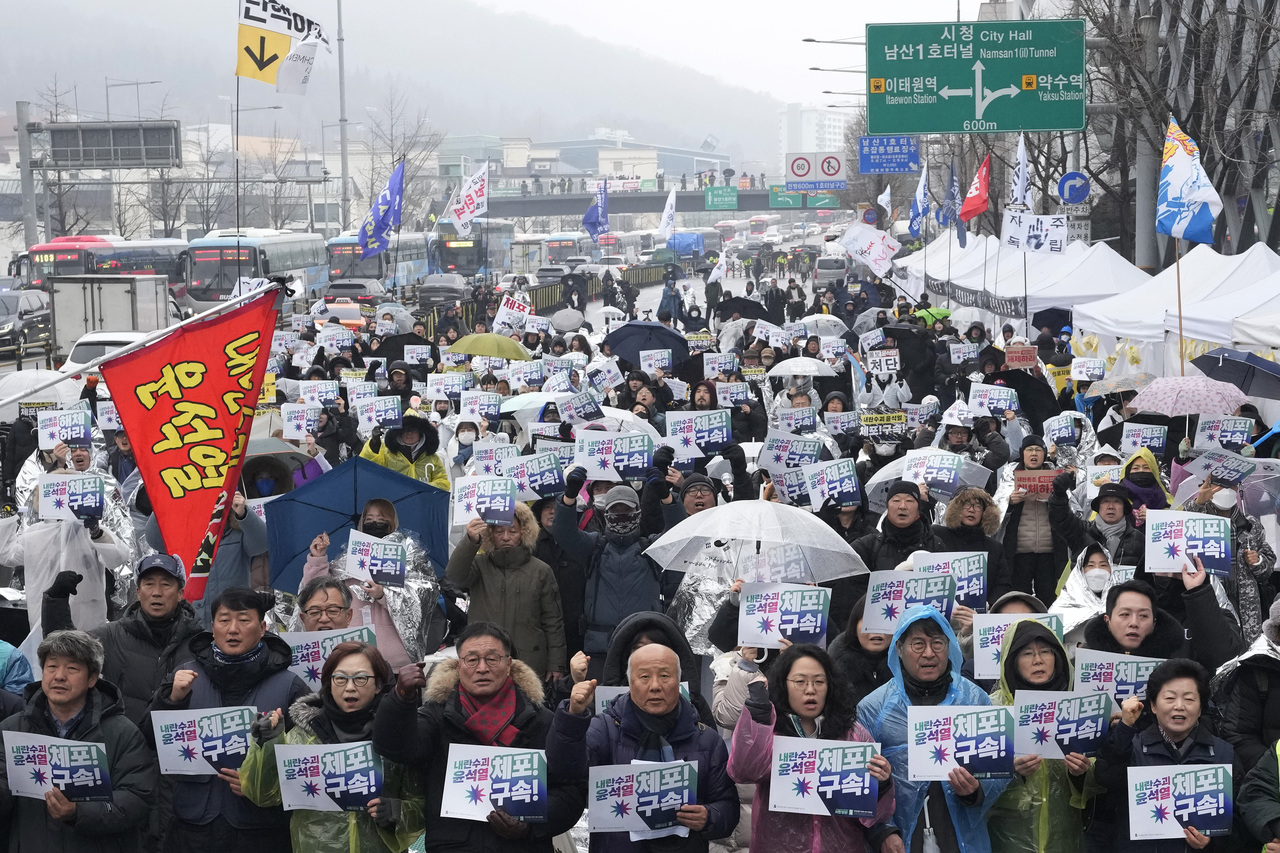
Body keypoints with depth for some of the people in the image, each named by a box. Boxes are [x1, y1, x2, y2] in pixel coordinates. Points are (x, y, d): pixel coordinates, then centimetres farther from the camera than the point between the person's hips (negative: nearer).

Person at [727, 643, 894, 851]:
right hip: (779, 845, -1)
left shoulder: (854, 735, 0)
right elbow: (742, 771, -24)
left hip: (842, 845, 1)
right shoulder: (766, 731, -3)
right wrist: (757, 702, -22)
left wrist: (881, 784, -22)